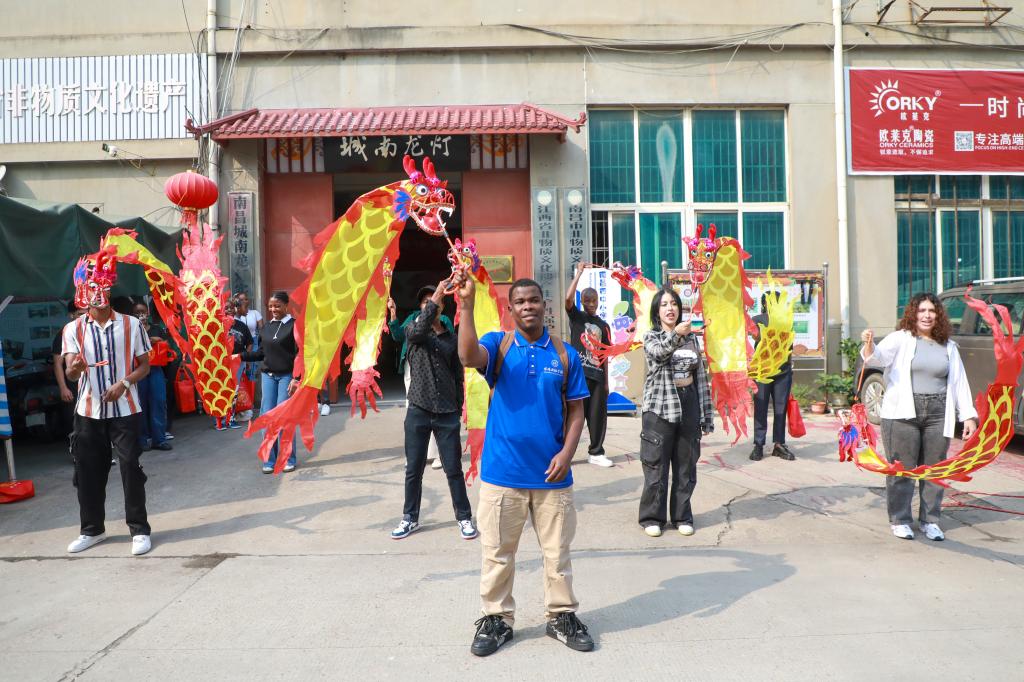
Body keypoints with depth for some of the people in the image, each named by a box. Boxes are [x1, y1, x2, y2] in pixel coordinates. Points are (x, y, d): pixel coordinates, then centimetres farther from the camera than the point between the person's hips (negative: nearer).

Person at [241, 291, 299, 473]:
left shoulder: (294, 325, -6)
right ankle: (270, 460, 12)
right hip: (268, 376, 5)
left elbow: (299, 354, -10)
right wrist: (241, 356, 2)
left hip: (287, 376, -5)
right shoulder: (266, 327, 11)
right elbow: (261, 353, 15)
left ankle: (288, 460, 7)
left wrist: (296, 379, -16)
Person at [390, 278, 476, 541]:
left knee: (454, 469, 5)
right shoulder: (413, 332, 2)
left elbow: (458, 377, 10)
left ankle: (464, 517, 18)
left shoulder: (452, 339, 7)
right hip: (418, 411, -1)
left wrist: (458, 409, 8)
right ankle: (410, 517, 24)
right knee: (413, 469, 8)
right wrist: (435, 298, -32)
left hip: (447, 413, 1)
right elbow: (419, 330, -25)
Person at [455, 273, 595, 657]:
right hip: (503, 471, -1)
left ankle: (562, 616, 30)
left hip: (551, 472, 2)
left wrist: (567, 453, -8)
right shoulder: (498, 344, -3)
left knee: (557, 551, 13)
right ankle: (496, 619, 26)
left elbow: (575, 410, 5)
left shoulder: (565, 354, 3)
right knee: (497, 552, 10)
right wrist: (467, 303, -32)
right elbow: (468, 356, -26)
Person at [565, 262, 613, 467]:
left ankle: (596, 452, 19)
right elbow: (568, 299, -17)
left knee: (598, 414, 7)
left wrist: (606, 381, 11)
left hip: (597, 375, 4)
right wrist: (579, 273, -14)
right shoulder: (576, 317, 4)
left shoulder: (603, 326, 14)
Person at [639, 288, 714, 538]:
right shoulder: (651, 337, -1)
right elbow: (659, 352, -26)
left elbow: (701, 376, 11)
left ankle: (682, 516, 22)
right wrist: (676, 335, -47)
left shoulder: (691, 337, 10)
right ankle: (651, 517, 14)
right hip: (660, 407, -4)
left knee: (686, 466, 9)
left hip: (689, 406, 4)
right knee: (656, 466, 1)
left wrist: (706, 414, 8)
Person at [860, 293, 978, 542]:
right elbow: (878, 357, -17)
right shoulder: (900, 339, 0)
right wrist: (869, 345, -40)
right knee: (902, 469, 2)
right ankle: (899, 520, 13)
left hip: (938, 414, 4)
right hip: (903, 413, -4)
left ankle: (930, 521, 22)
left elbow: (959, 382, 14)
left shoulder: (948, 346, 13)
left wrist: (968, 415, 8)